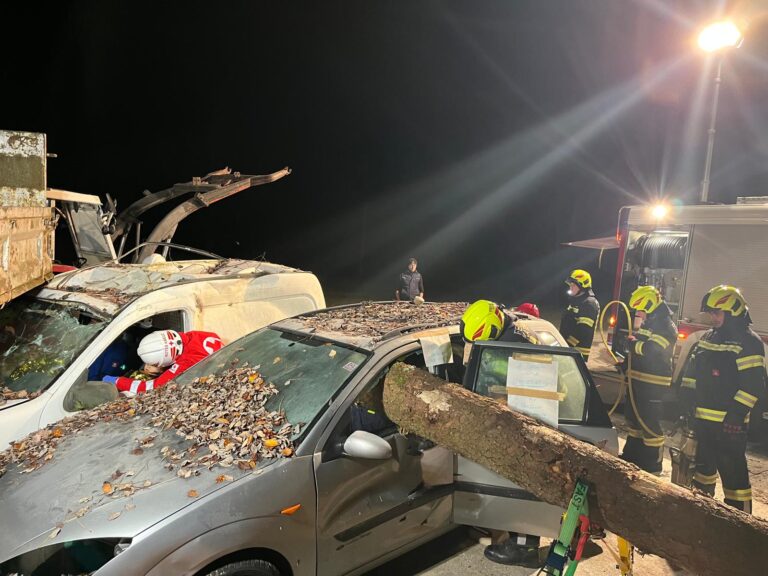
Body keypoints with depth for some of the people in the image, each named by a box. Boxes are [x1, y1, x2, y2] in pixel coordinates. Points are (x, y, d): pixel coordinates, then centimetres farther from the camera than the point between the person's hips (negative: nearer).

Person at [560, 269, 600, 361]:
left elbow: (582, 331, -25)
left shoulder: (589, 304, -17)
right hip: (569, 346, 10)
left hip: (578, 350, -10)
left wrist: (567, 344, -26)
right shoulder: (576, 300, 16)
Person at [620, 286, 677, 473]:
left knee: (650, 424, -5)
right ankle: (632, 457, 32)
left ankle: (653, 466, 6)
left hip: (653, 385, -10)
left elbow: (650, 350, -30)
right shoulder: (648, 323, 14)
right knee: (634, 418, 18)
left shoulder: (667, 327, -16)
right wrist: (626, 363, 12)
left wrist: (633, 342, -12)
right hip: (638, 381, 10)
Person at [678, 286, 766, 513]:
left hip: (727, 422, -8)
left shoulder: (748, 342, -12)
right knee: (703, 463, 21)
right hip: (702, 417, 8)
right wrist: (685, 399, 11)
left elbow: (753, 384, -18)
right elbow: (692, 370, 18)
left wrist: (736, 414, -21)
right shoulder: (708, 337, 12)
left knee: (732, 470, -5)